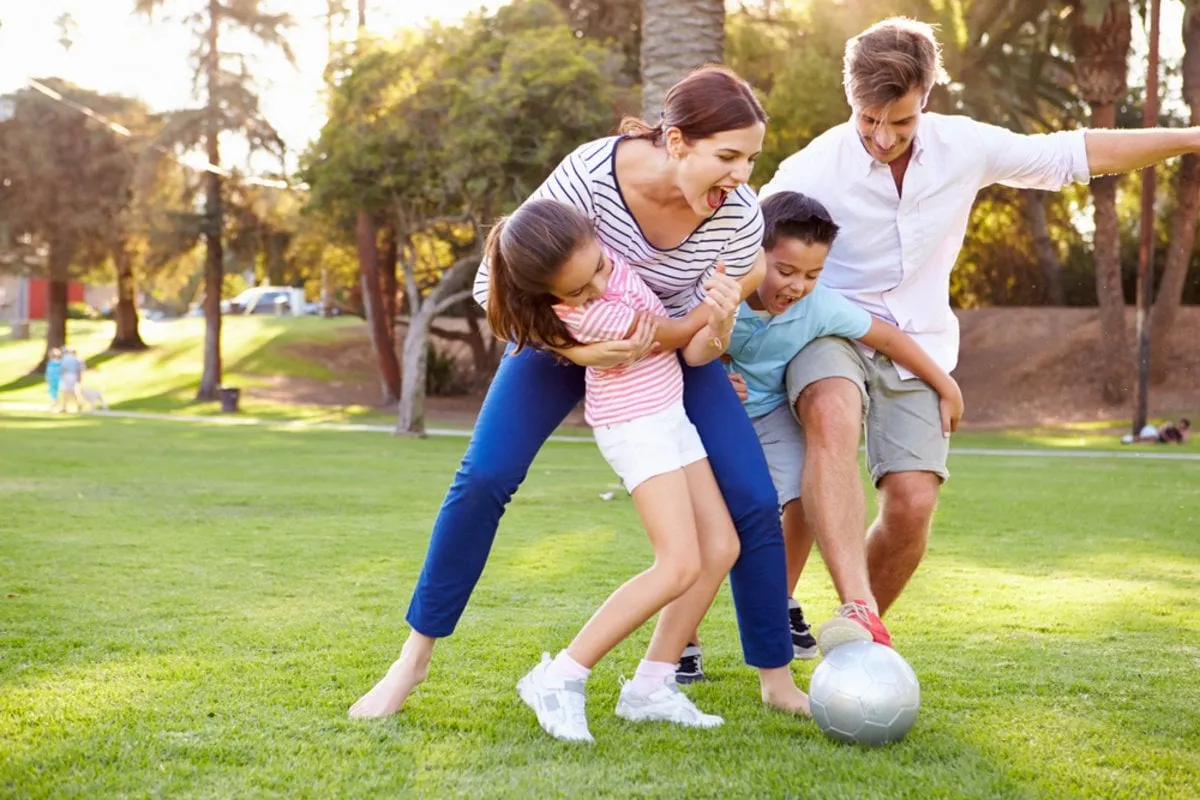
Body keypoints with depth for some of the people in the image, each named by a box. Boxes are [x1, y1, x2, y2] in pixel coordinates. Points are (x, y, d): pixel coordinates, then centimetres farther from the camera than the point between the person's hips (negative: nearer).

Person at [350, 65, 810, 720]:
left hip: (668, 348, 2)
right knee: (483, 479, -16)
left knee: (753, 501, -11)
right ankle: (414, 659, 0)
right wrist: (576, 350, -37)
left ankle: (777, 679, 6)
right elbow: (495, 284, -25)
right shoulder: (590, 174, -34)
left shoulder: (740, 213, -26)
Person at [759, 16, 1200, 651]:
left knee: (912, 503, -11)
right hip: (829, 330, -3)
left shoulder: (964, 147, -6)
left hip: (918, 343, 3)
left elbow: (1077, 153, 5)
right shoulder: (814, 169, -16)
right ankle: (858, 612, -46)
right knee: (833, 419, -38)